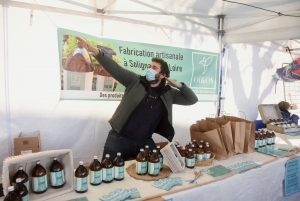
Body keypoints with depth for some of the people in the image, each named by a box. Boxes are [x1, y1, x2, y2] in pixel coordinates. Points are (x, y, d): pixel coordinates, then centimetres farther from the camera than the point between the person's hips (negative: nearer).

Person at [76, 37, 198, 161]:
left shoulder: (168, 93, 3)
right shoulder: (135, 81, -3)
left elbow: (192, 99, 7)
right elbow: (115, 68, -14)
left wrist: (179, 85, -7)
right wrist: (94, 51, -26)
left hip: (145, 142, 3)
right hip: (119, 139, -2)